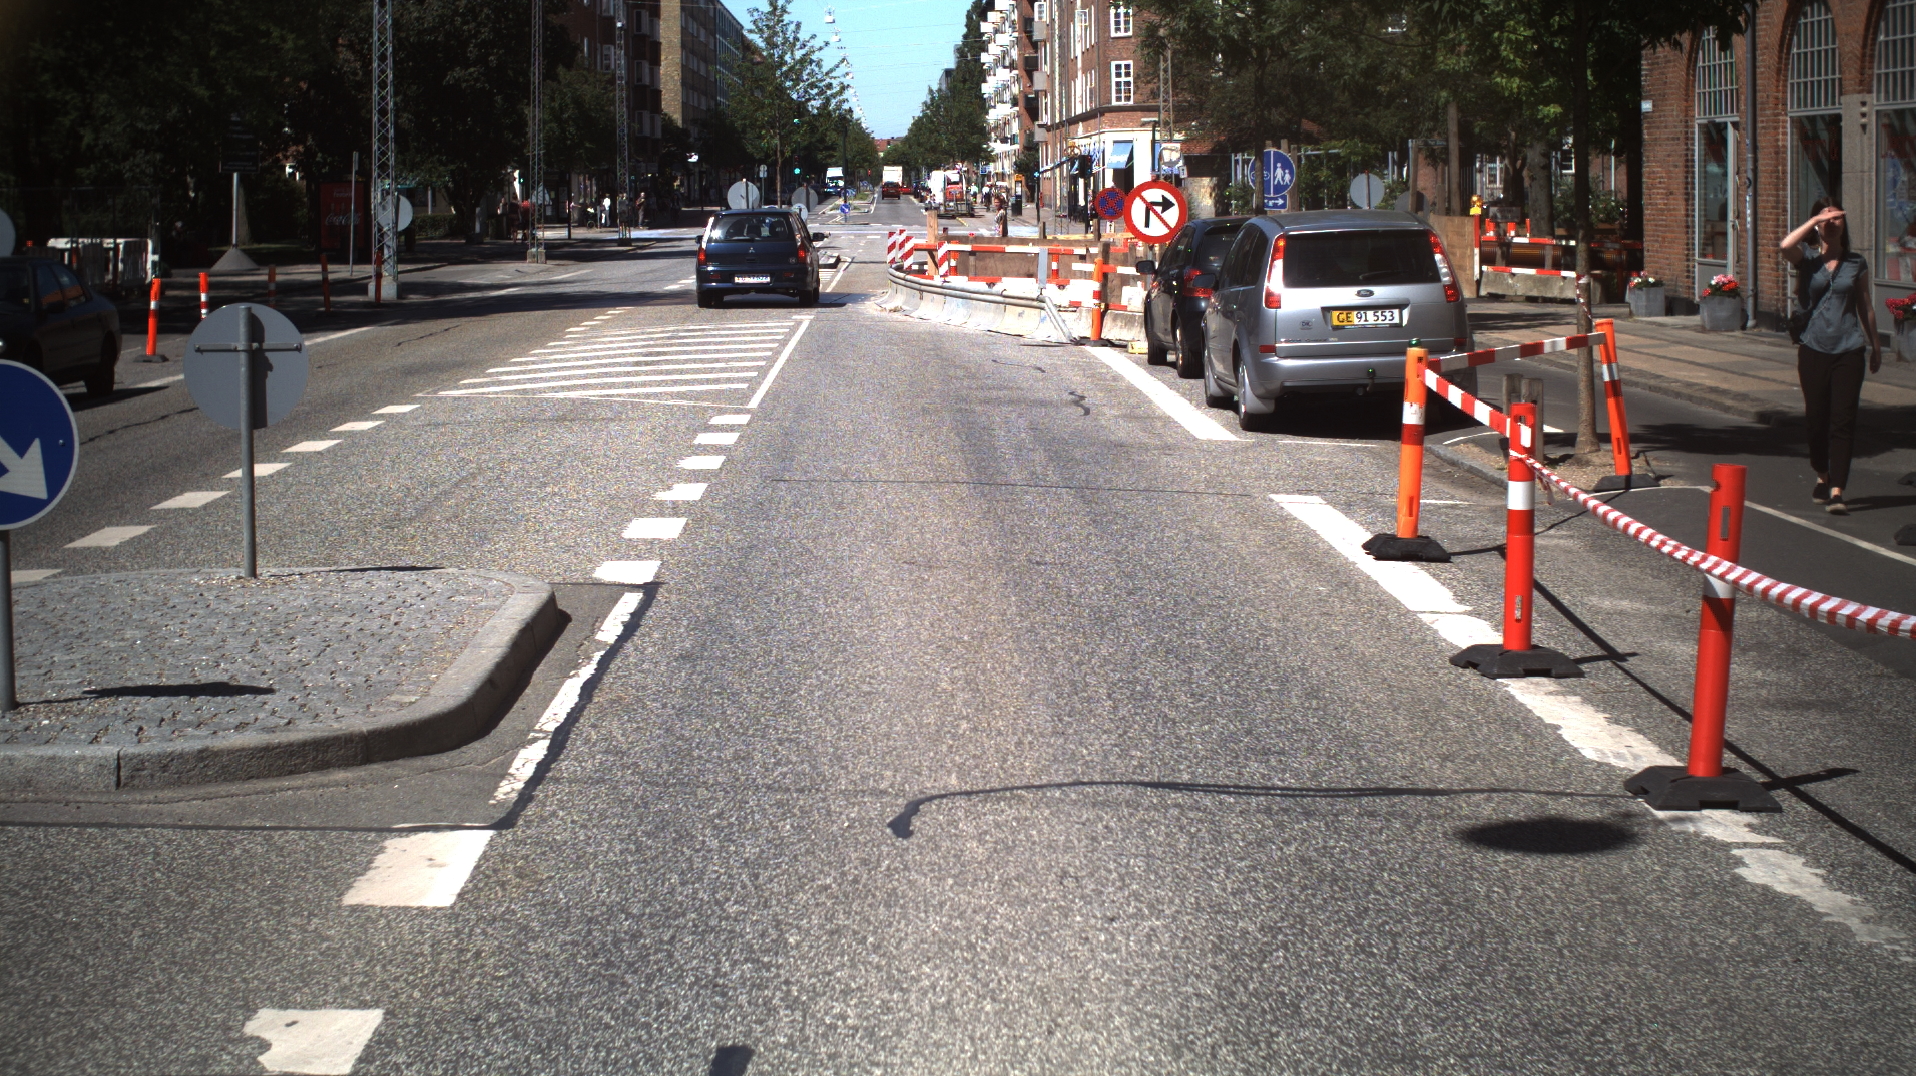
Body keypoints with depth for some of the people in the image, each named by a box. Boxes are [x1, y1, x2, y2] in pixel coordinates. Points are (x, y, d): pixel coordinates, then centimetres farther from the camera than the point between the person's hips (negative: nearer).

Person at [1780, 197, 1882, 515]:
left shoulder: (1856, 263, 7)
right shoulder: (1808, 258, 2)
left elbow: (1865, 308, 14)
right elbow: (1786, 245, -21)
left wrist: (1875, 345, 17)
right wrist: (1815, 220, -12)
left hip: (1848, 349, 0)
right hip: (1814, 347, 0)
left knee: (1843, 420, -7)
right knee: (1817, 418, 7)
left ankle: (1836, 492, -11)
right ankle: (1823, 477, 30)